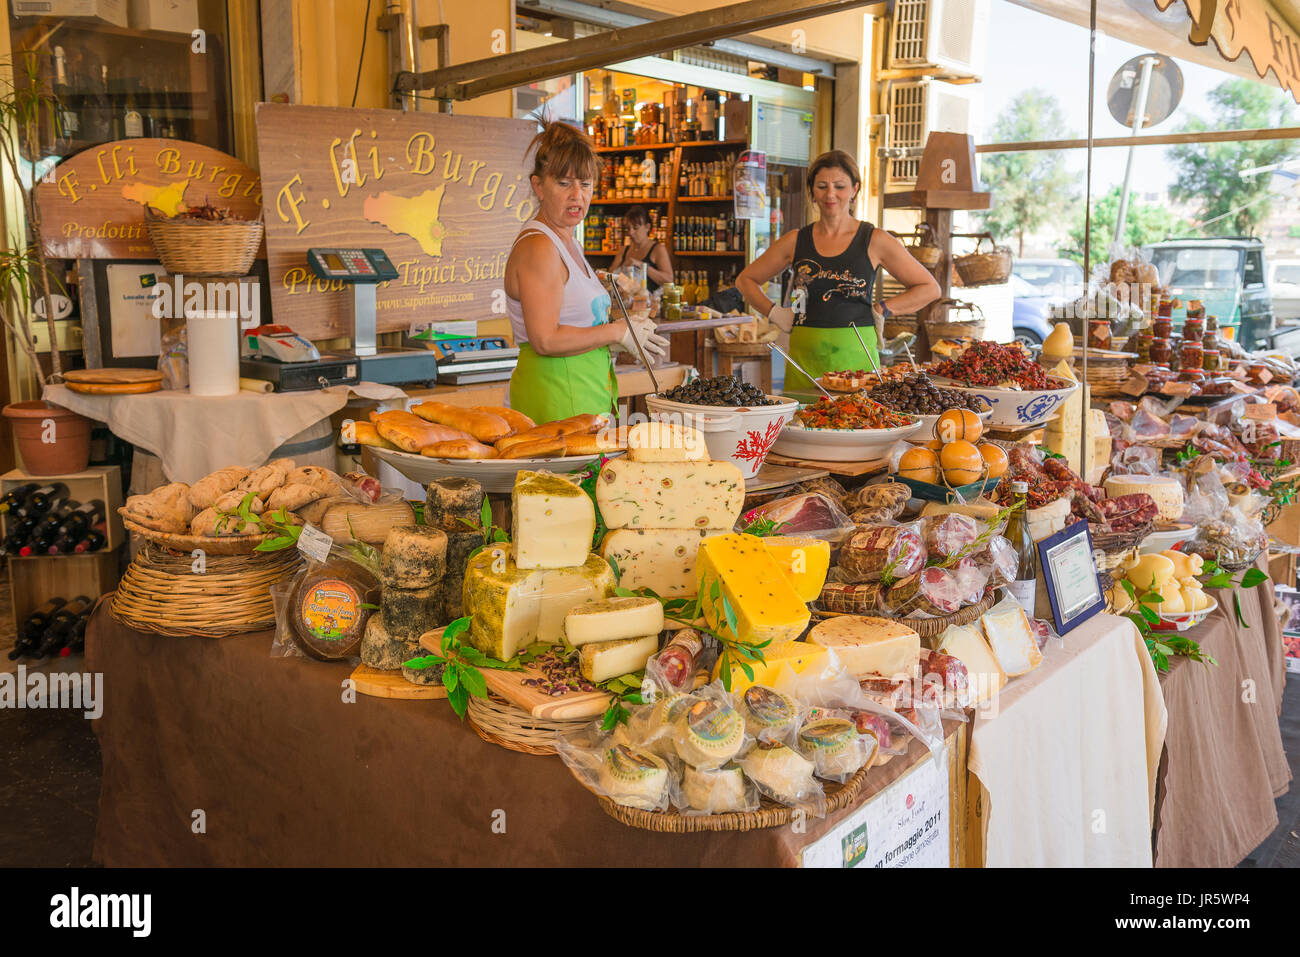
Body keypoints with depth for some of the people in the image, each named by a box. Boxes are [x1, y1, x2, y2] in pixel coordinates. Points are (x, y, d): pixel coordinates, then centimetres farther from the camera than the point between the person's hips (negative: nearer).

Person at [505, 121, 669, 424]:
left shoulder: (567, 242, 18)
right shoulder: (538, 247, -14)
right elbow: (546, 340, -21)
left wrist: (628, 330, 7)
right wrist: (617, 333, -11)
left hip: (586, 392, 10)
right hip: (555, 398, -10)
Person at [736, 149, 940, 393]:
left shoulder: (875, 241, 2)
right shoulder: (796, 241, 8)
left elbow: (930, 289, 8)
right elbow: (745, 280, 20)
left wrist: (883, 311, 0)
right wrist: (775, 313, 8)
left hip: (855, 357, -2)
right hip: (804, 358, 2)